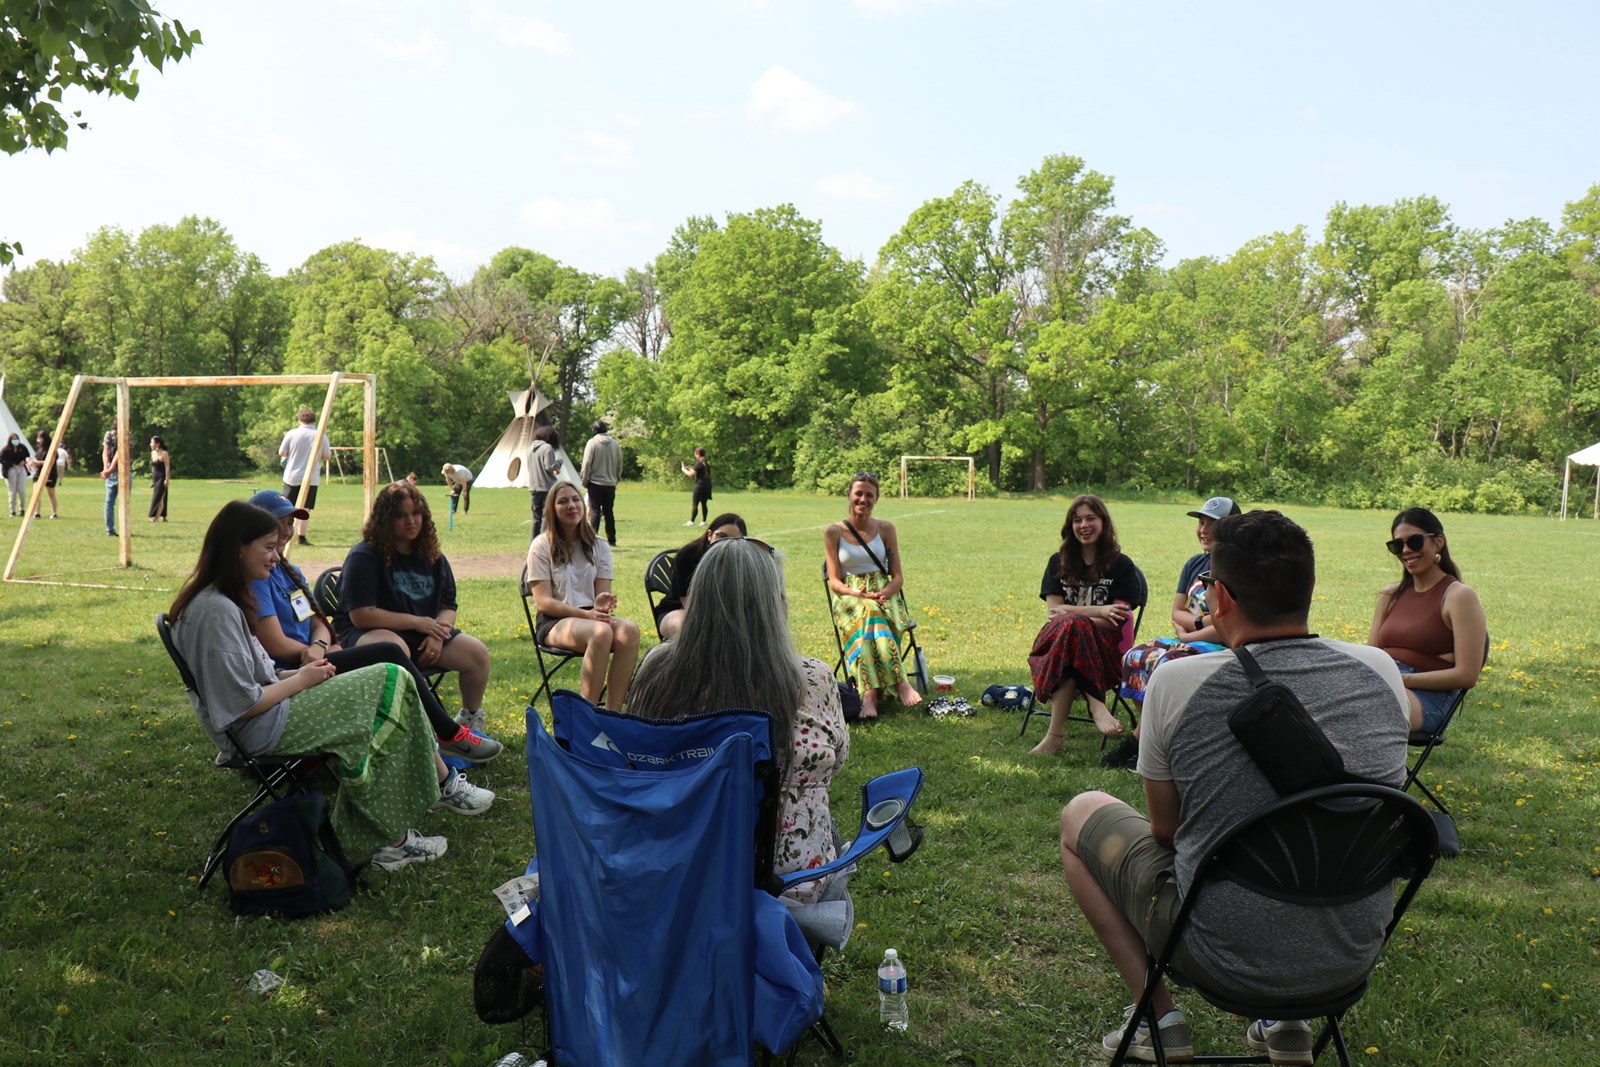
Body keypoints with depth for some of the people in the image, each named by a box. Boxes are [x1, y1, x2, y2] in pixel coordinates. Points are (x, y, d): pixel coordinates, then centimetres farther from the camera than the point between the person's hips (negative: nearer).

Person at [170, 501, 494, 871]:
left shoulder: (217, 600, 10)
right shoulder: (218, 611, -22)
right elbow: (242, 704, -24)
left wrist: (296, 673, 4)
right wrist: (301, 680, -11)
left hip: (266, 719, 11)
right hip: (261, 732, -11)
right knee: (391, 683, -6)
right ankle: (443, 784, 12)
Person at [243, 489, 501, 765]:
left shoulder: (291, 572, 18)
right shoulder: (255, 577, -12)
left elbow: (318, 623, 14)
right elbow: (277, 646, -17)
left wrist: (318, 646, -10)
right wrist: (328, 651, -3)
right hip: (289, 675, -9)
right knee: (390, 654, -17)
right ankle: (450, 735, -9)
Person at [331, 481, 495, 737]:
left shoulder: (432, 557, 10)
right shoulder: (364, 557, -10)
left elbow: (448, 607, 12)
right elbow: (361, 616, -18)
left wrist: (438, 633, -12)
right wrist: (417, 622, -15)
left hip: (422, 634, 6)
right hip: (363, 634, -6)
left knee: (477, 654, -12)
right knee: (396, 649, -41)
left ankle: (470, 722, 12)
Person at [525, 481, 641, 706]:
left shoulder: (598, 547, 13)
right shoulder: (542, 546, 1)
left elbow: (603, 594, 6)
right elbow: (543, 601, -6)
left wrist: (601, 606, -20)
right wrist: (585, 614, -20)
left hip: (591, 616, 4)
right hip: (554, 622, -4)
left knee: (630, 629, -31)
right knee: (601, 632, -37)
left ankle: (613, 712, -30)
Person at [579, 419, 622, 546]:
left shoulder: (592, 443, -8)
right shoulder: (614, 444, 4)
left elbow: (587, 463, -10)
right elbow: (619, 463, 8)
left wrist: (584, 481, -2)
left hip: (595, 483, -4)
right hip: (611, 483, 4)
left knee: (594, 511, -1)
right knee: (609, 512, 10)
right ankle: (611, 540, 10)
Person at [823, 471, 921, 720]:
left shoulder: (885, 528, 10)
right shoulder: (833, 532, 6)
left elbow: (898, 577, 9)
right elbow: (834, 581, 2)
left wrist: (883, 594, -14)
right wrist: (859, 594, -19)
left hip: (884, 595, 1)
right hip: (849, 599, -1)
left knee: (872, 617, -37)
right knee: (871, 615, -38)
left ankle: (869, 693, -48)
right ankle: (901, 683, -46)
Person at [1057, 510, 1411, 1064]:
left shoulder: (1177, 683, -19)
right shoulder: (1380, 671, -7)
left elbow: (1166, 829, -5)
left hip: (1227, 960, -4)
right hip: (1354, 959, 4)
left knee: (1080, 814, 18)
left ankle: (1158, 1017, 15)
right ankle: (1287, 1022, 28)